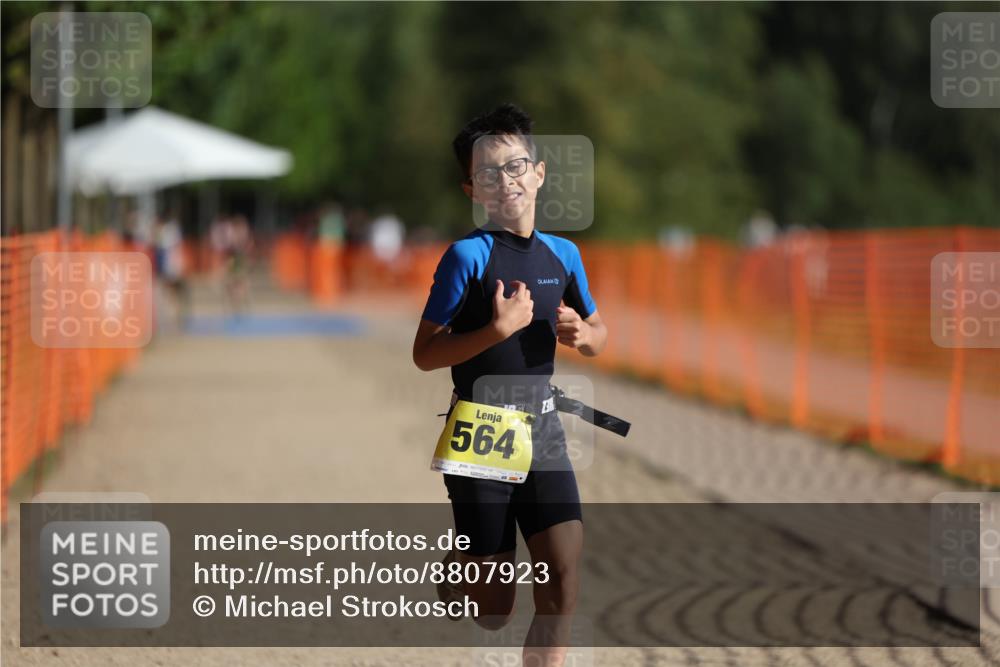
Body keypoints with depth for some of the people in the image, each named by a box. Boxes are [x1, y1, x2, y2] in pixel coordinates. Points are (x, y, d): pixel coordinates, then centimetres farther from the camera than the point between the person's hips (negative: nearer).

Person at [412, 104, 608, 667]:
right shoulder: (467, 255, -11)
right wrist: (499, 329, -22)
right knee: (493, 613, 2)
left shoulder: (563, 254, 6)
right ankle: (450, 571, 37)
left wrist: (582, 334, -4)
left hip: (543, 431, 5)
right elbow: (425, 353, -11)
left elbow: (599, 338, 19)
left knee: (563, 579, -10)